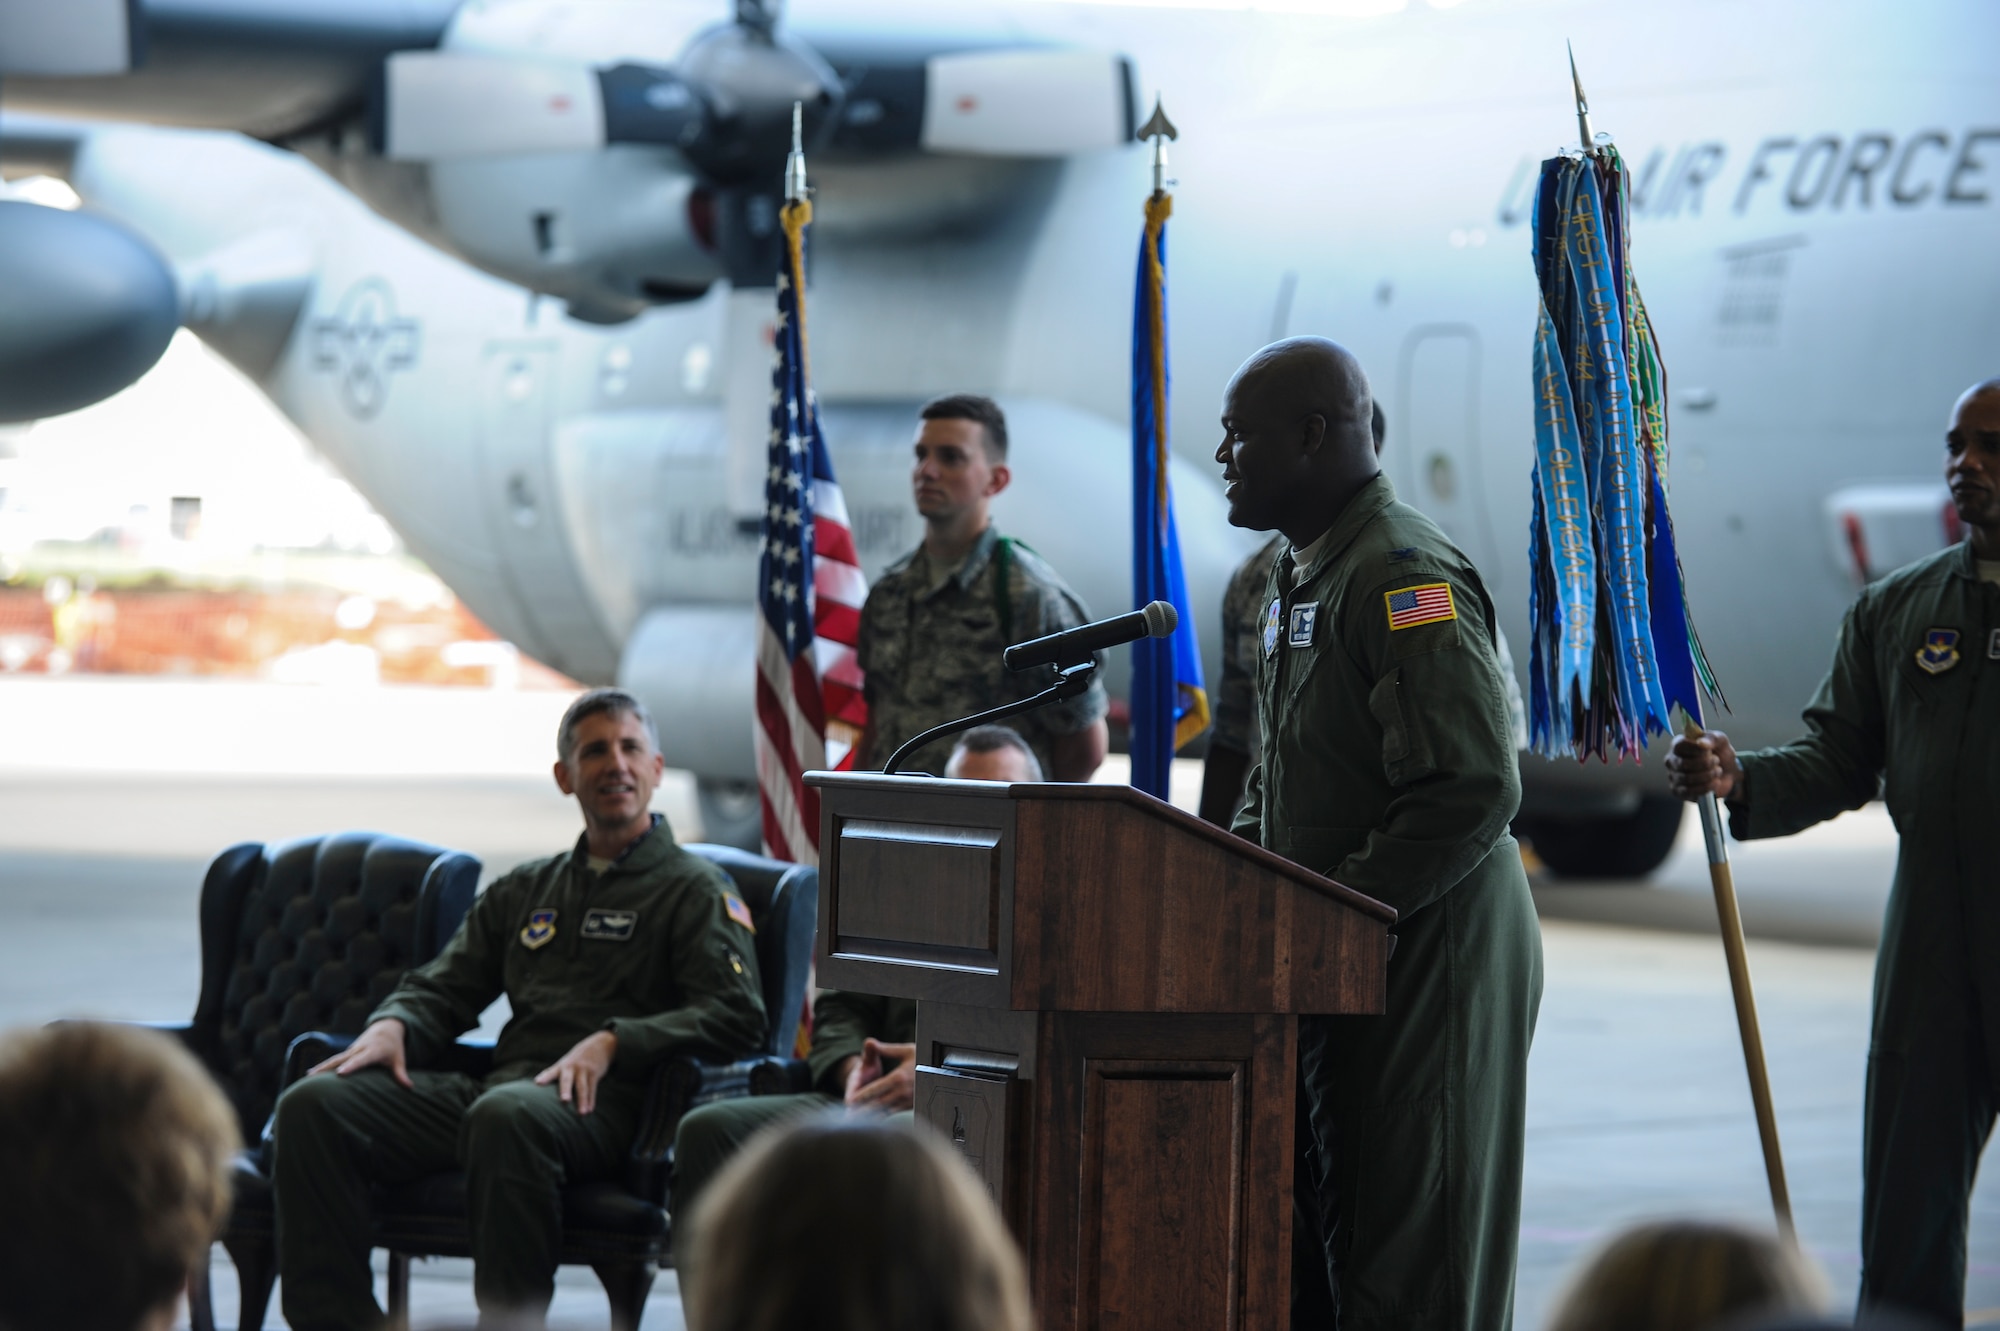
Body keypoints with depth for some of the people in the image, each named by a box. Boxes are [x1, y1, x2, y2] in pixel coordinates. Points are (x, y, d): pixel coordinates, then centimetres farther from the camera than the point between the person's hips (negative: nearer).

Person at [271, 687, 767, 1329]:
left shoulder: (693, 888, 10)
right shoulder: (525, 890, 29)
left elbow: (738, 1013, -4)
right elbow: (443, 987, 28)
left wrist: (612, 1043, -16)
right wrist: (393, 1025, 3)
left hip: (600, 1107, -6)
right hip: (502, 1081, 6)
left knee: (507, 1115, -42)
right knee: (313, 1104, -16)